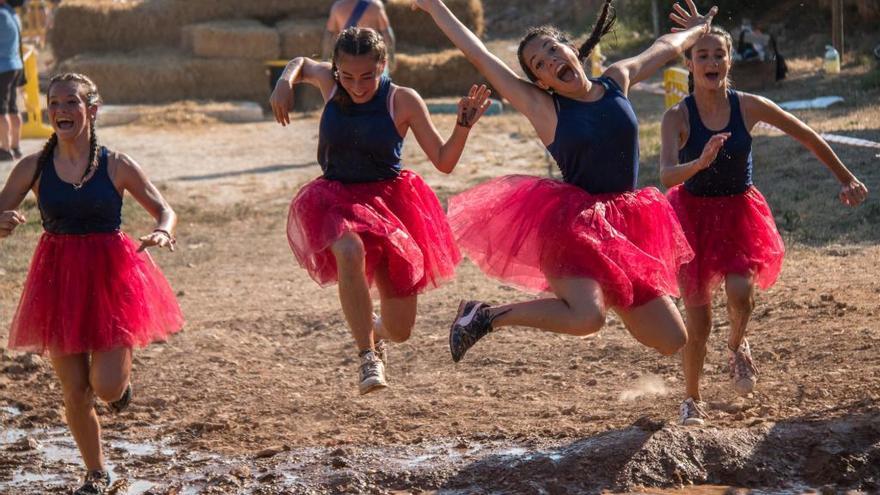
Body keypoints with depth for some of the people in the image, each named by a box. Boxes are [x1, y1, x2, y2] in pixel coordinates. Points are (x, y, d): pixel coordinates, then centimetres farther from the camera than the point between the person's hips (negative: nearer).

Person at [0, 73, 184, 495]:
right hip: (59, 281, 1)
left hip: (111, 276, -1)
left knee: (107, 388, -10)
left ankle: (120, 368, 29)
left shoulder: (116, 166, -5)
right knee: (75, 392, 7)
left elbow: (165, 211, 3)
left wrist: (162, 233, -20)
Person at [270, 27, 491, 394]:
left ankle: (375, 329, 43)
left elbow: (444, 162, -8)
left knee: (399, 331, 1)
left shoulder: (403, 101, -10)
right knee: (350, 250, -41)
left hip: (390, 199, 0)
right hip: (337, 198, 0)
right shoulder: (329, 82, -4)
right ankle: (368, 358, -29)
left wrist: (464, 126, -24)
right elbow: (300, 64, 20)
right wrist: (284, 84, -1)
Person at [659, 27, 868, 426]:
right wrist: (700, 163, -51)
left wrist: (846, 179, 8)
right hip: (694, 214, -1)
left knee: (740, 293, -21)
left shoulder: (748, 107, -12)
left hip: (739, 212, 1)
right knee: (698, 319, 0)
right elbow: (667, 176, -31)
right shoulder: (677, 117, -17)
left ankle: (737, 345, 15)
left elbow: (807, 137, 1)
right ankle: (692, 400, 23)